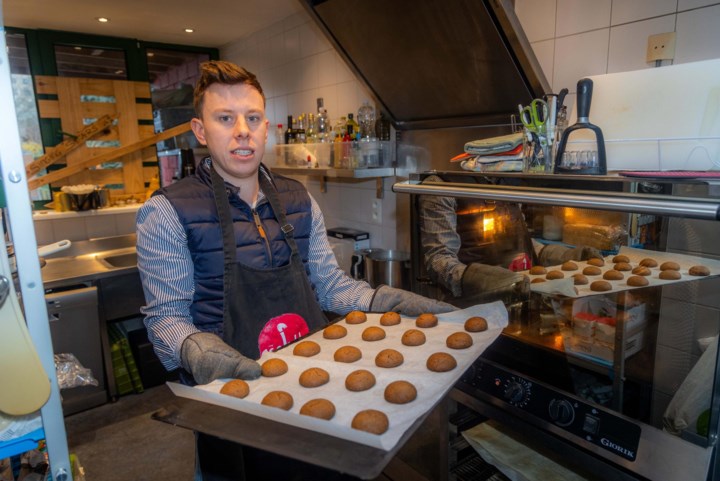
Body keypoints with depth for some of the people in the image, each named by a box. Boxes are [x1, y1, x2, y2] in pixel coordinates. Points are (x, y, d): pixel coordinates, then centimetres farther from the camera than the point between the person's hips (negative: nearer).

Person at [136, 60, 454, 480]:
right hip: (235, 395, -3)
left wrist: (394, 302, -5)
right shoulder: (168, 213, -7)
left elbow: (330, 284, 10)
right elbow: (167, 316, -7)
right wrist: (199, 352, -28)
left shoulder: (299, 200, 6)